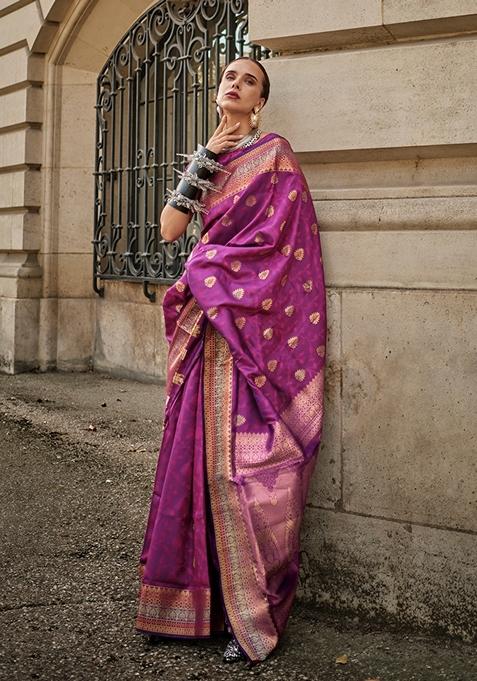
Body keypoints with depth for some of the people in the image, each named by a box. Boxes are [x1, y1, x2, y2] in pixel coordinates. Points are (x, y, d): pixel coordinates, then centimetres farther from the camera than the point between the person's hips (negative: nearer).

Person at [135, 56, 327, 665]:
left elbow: (277, 241, -10)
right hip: (208, 325, 6)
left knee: (243, 460, -8)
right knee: (199, 453, 4)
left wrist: (204, 266, -4)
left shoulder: (273, 154, -1)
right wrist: (203, 163, 0)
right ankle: (197, 597, 13)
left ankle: (255, 614, 2)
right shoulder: (204, 155, 18)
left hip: (252, 321, -6)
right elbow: (169, 229, 8)